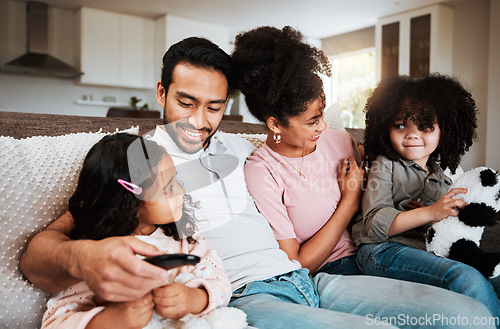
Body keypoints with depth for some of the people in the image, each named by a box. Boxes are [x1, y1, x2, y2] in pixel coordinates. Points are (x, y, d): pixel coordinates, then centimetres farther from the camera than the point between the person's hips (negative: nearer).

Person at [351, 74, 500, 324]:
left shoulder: (439, 172, 19)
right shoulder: (385, 166, 0)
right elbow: (375, 224, -13)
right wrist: (429, 213, -21)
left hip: (430, 251, 7)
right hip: (384, 250, -7)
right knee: (467, 279, -27)